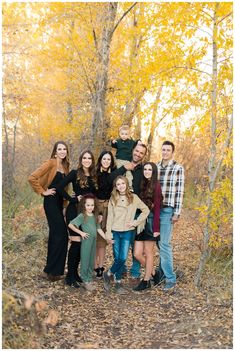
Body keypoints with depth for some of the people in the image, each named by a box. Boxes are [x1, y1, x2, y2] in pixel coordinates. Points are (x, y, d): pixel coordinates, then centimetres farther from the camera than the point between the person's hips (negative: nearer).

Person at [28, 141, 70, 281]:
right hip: (51, 202, -8)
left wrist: (66, 199, 5)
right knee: (61, 235, -10)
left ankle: (51, 270, 23)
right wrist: (43, 192, -13)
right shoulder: (51, 163, -12)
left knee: (55, 235, 13)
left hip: (59, 202, 8)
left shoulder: (65, 165, 10)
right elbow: (32, 178, -20)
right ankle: (52, 270, -1)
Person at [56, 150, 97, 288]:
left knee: (83, 243, 8)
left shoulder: (93, 176, 10)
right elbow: (60, 187, -15)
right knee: (76, 242, -8)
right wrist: (73, 199, -14)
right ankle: (70, 276, 0)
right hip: (75, 210, -6)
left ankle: (75, 272, 21)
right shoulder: (75, 173, -7)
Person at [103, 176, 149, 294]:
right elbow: (110, 216, 3)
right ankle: (118, 281, 18)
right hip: (115, 232, 1)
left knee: (123, 258, -7)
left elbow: (146, 210, 3)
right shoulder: (113, 199, 5)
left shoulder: (133, 198, 1)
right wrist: (108, 232, -4)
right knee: (117, 258, 0)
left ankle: (109, 274, 15)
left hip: (127, 232, -1)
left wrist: (135, 222, -4)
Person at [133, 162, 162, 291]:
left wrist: (156, 228, -15)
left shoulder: (156, 185, -7)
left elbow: (157, 208, -11)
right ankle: (153, 273, 25)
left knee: (148, 253, 3)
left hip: (150, 221, -7)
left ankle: (146, 281, 15)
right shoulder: (143, 184, 14)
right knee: (137, 254, 5)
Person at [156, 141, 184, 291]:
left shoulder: (178, 168, -3)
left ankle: (171, 278, -1)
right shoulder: (155, 167, 11)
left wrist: (177, 213, -10)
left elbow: (180, 192, -5)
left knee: (164, 244, -8)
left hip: (168, 210, -5)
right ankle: (163, 271, 21)